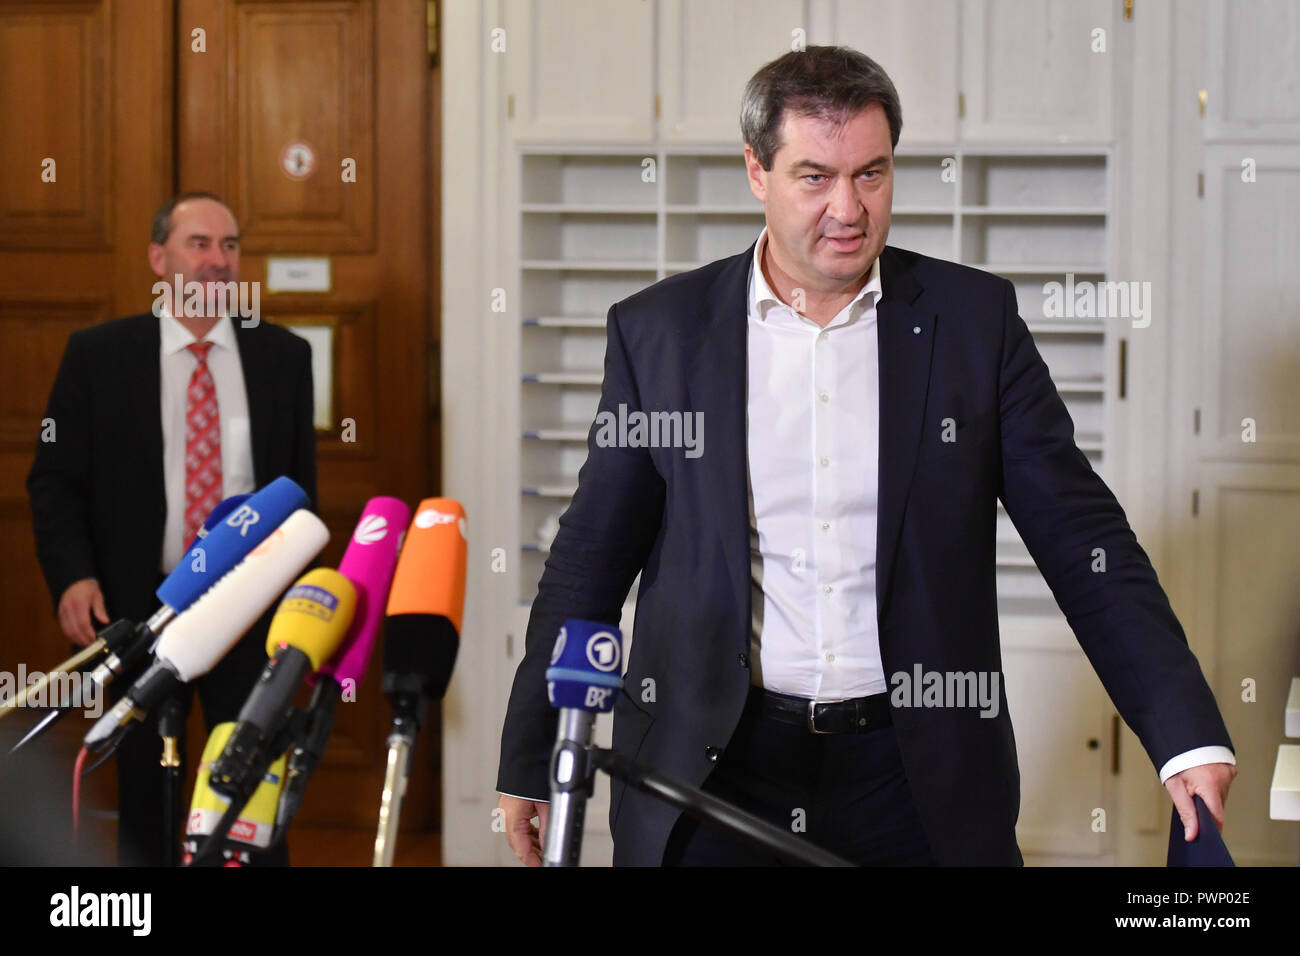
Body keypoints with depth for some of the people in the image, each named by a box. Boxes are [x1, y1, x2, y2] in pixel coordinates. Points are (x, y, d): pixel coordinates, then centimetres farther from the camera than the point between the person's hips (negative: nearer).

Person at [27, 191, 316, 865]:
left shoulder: (283, 355, 5)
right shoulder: (98, 354, 0)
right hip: (139, 606, -1)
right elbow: (55, 480, -1)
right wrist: (73, 577, -16)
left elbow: (301, 482, 10)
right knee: (144, 800, 11)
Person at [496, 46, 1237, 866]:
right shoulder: (657, 330, 3)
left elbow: (1084, 541, 1)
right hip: (714, 769, 0)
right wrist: (529, 761, 7)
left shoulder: (975, 318, 2)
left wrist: (1190, 737, -8)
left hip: (917, 781, 0)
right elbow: (592, 559, 8)